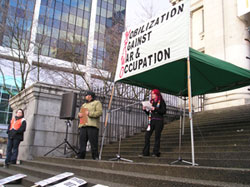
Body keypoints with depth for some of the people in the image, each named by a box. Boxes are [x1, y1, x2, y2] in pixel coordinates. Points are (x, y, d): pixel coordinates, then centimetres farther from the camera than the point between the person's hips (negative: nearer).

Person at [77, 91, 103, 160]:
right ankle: (80, 157, 1)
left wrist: (90, 113, -12)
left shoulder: (97, 103, 11)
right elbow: (80, 113, 29)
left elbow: (100, 112, -4)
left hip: (92, 126, -6)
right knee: (82, 142, -1)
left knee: (93, 143, -8)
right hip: (83, 125, 6)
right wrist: (79, 114, 5)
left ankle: (95, 158, -5)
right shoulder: (84, 105, 31)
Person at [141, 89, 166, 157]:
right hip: (151, 121, 5)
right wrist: (145, 110, -1)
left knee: (157, 136, -1)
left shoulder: (161, 102, 1)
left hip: (159, 121, -5)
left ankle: (156, 152, 7)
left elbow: (164, 111, -10)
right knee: (147, 136, -3)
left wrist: (155, 109, -18)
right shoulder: (151, 102, 16)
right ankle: (145, 152, 4)